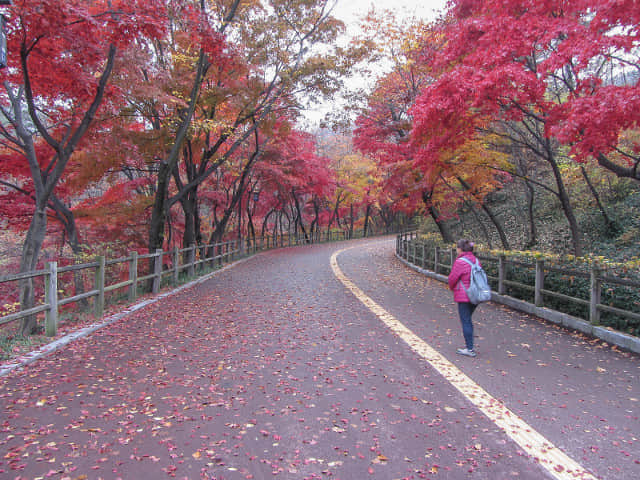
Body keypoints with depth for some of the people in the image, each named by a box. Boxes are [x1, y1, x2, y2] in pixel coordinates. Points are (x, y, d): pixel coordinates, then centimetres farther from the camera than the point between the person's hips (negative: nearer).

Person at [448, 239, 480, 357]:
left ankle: (470, 349, 2)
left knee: (465, 321, -1)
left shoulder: (460, 262, -17)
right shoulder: (476, 261, 6)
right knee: (468, 320, 20)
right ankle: (469, 344, 27)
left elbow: (452, 278, -11)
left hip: (464, 297, -8)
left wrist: (452, 288, 10)